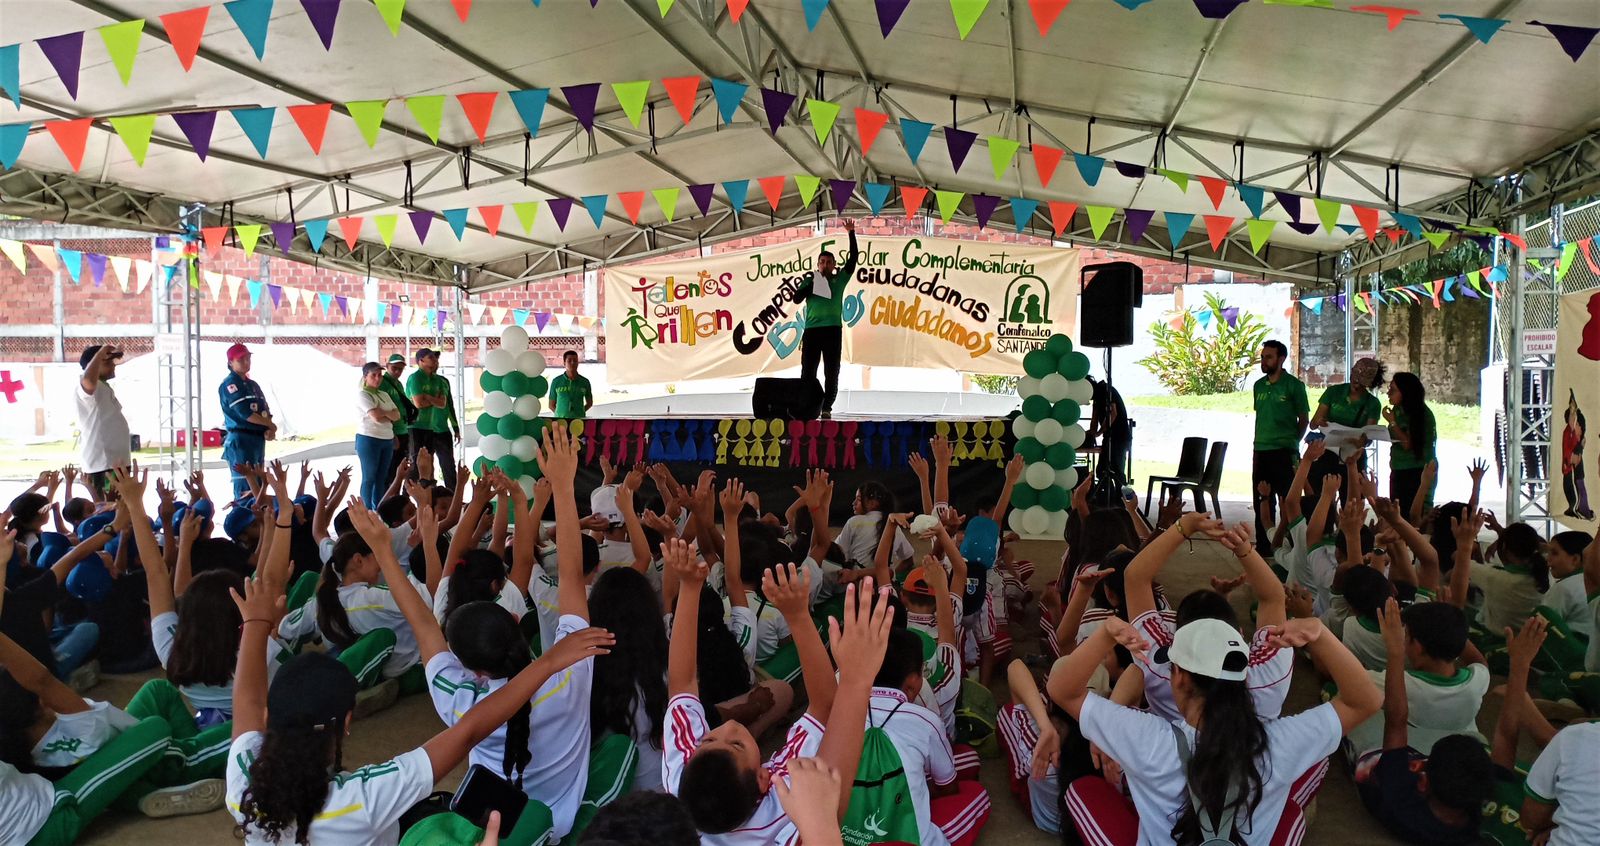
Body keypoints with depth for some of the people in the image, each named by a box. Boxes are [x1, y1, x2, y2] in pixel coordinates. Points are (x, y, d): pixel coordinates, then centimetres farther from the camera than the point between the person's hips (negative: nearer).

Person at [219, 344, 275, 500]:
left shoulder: (254, 385, 18)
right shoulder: (229, 384, -6)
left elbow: (266, 412, 12)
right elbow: (245, 413, -17)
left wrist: (269, 431, -7)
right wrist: (270, 425, -7)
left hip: (258, 440, 8)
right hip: (240, 440, -8)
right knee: (245, 489, -11)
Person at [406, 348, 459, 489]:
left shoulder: (443, 381, 12)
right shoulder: (415, 378, -8)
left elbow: (448, 404, 14)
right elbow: (419, 403, -20)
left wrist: (456, 428, 8)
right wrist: (436, 400, -5)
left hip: (442, 430, 7)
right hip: (421, 429, -7)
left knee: (449, 467, 11)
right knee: (418, 468, -2)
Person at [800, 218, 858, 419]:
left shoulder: (839, 279, 12)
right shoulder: (810, 280, 15)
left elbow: (853, 258, 4)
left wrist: (851, 233, -1)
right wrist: (810, 282, -5)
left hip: (833, 330, -1)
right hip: (811, 330, 1)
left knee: (831, 372, -1)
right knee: (807, 371, -1)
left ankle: (826, 407, 3)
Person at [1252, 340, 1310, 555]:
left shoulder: (1293, 385, -5)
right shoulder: (1259, 385, 11)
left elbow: (1304, 419, 0)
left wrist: (1291, 442, -3)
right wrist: (1257, 445, 12)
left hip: (1284, 451, -6)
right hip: (1260, 451, 6)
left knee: (1286, 500, -1)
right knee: (1262, 501, 11)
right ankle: (1263, 545, 20)